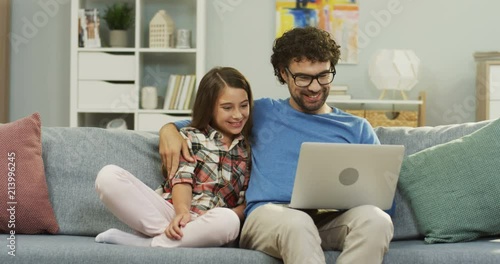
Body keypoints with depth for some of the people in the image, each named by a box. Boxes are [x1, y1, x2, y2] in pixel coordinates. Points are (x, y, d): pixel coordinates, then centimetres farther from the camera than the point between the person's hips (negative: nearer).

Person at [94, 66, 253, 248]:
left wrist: (223, 219, -12)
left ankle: (146, 243, -24)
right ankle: (173, 233, -27)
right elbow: (183, 178, -3)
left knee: (228, 221, -40)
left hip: (205, 226, 0)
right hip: (173, 212, 0)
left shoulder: (249, 148, 15)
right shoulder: (191, 137, 13)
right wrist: (182, 210, -24)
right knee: (109, 175, -21)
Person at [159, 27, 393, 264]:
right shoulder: (262, 113, 22)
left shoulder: (358, 129, 21)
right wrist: (169, 128, 9)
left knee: (376, 219, -34)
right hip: (270, 214, -1)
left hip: (333, 220, 2)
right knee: (296, 223, -40)